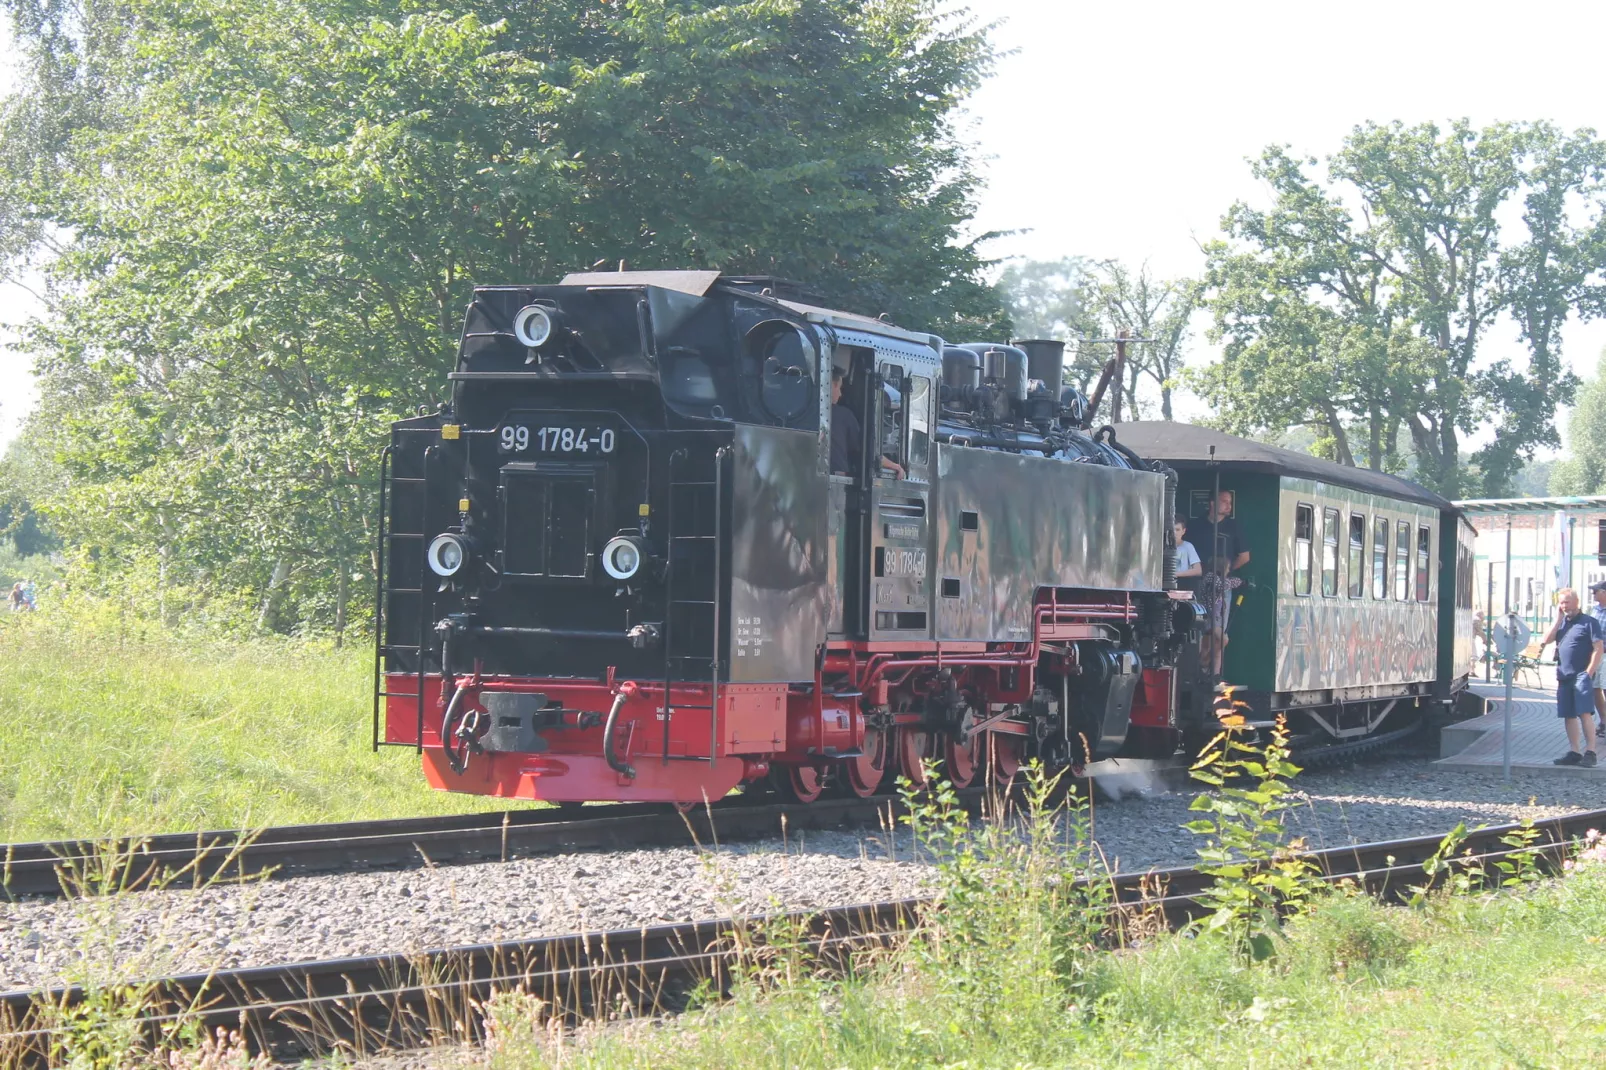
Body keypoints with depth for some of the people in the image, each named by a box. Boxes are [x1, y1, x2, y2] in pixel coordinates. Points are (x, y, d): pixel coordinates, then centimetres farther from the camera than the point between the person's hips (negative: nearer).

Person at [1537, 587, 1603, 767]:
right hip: (1564, 676, 7)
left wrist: (1589, 672, -14)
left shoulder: (1588, 622, -2)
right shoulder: (1561, 623, 16)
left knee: (1585, 713, -14)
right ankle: (1574, 752, 12)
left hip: (1581, 675, -7)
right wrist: (1558, 618, 1)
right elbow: (1546, 640, 3)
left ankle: (1590, 752, -16)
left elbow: (1597, 649, -7)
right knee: (1568, 715, 7)